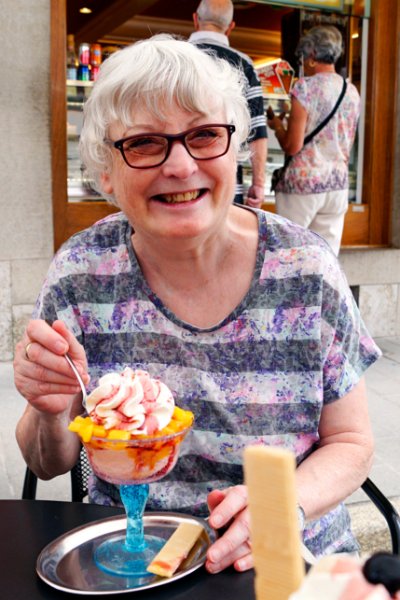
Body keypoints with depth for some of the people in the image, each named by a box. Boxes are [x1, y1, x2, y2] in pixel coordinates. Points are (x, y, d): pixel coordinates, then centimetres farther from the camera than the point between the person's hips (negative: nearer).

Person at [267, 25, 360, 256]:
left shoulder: (305, 87, -10)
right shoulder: (352, 92, 8)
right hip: (338, 184, 6)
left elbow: (292, 146, -14)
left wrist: (277, 125, 6)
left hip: (303, 183, -6)